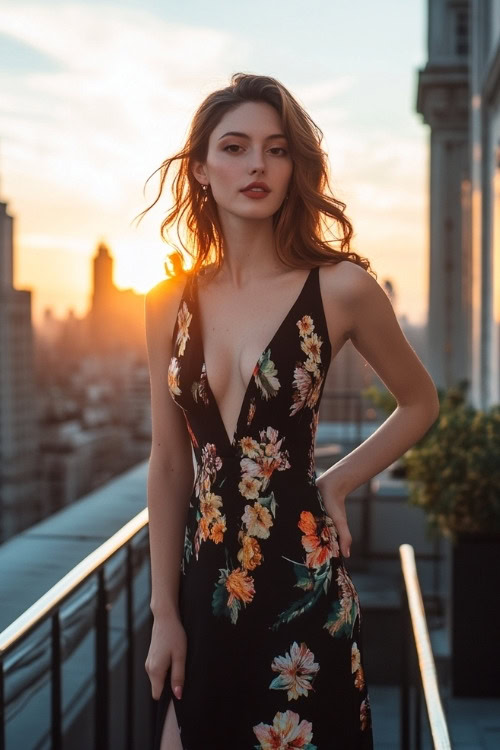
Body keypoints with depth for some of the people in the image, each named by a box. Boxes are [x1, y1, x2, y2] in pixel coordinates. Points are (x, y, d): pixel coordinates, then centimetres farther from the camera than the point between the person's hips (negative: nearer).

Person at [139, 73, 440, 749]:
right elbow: (169, 464, 6)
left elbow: (420, 403, 8)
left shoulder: (340, 287, -8)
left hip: (302, 588, -3)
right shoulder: (171, 303, 2)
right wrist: (165, 613, 5)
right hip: (203, 585, 3)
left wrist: (336, 484, -2)